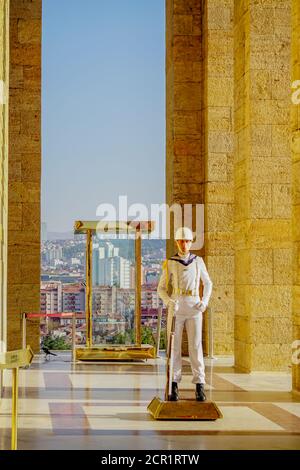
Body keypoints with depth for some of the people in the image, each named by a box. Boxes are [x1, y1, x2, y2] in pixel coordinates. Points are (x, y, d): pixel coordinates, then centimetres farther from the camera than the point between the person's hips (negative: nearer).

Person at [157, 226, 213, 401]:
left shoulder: (198, 261, 9)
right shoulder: (169, 264, 4)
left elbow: (208, 283, 18)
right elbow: (161, 289, 5)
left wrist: (205, 302, -1)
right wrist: (169, 302, -16)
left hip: (194, 309, 1)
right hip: (176, 308, 0)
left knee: (196, 346, -6)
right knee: (174, 347, -1)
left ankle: (200, 387, 0)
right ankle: (174, 386, 6)